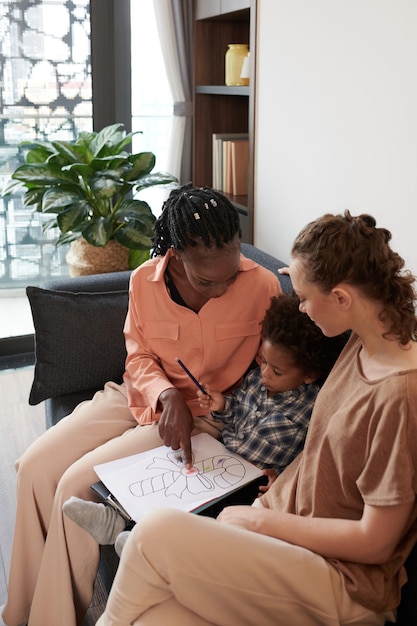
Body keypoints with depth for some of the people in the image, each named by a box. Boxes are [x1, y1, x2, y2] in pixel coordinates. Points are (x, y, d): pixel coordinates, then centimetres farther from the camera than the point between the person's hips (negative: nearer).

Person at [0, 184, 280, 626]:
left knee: (78, 482, -19)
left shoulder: (262, 286, -19)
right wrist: (166, 396, -19)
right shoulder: (145, 280, -9)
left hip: (203, 416, -4)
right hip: (144, 397, 5)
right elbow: (138, 357, 2)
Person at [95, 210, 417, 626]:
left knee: (158, 532, -21)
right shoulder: (361, 344, 2)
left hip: (344, 586, -7)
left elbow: (374, 542, -18)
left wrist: (261, 518, -12)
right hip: (287, 528, 7)